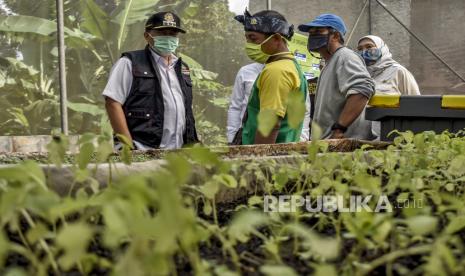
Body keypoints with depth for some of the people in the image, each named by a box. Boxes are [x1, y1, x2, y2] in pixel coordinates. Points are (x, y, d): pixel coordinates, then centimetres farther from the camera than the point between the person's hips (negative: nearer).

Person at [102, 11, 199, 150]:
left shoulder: (182, 69, 18)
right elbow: (112, 103, -8)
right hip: (143, 151, -6)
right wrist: (129, 147, -15)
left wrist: (192, 144, 13)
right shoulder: (129, 63, 0)